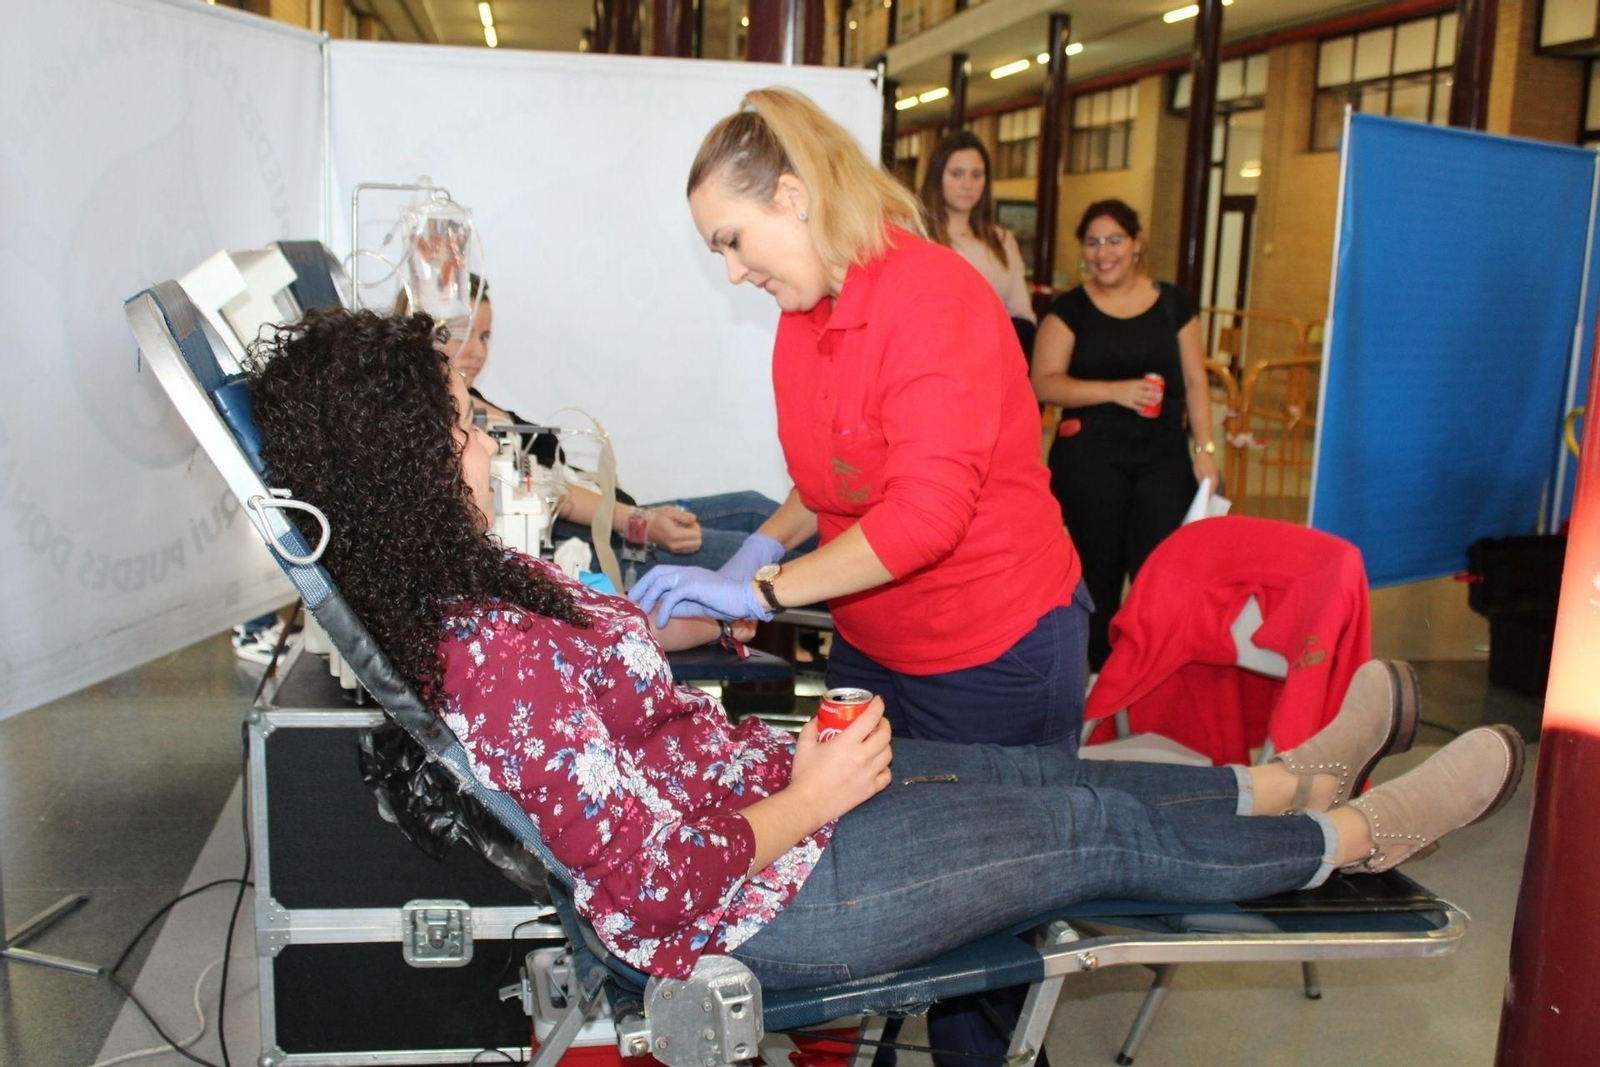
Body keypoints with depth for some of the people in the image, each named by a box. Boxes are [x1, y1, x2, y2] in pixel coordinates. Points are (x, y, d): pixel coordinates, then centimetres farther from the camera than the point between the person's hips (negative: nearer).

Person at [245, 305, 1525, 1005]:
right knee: (1099, 830, 4)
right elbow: (658, 879, -29)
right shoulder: (497, 655, -33)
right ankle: (1361, 832, 29)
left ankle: (1292, 778, 37)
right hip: (765, 897, -9)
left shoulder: (445, 595, -2)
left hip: (756, 784, 9)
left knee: (1044, 772, 16)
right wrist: (807, 798, -18)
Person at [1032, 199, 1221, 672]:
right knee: (1100, 570, 5)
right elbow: (1044, 382, -7)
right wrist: (1116, 390, -17)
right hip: (1090, 456, -1)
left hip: (1164, 455, 2)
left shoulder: (1172, 303, 9)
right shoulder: (1070, 309, 2)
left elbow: (1194, 380, 10)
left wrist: (1205, 448, 2)